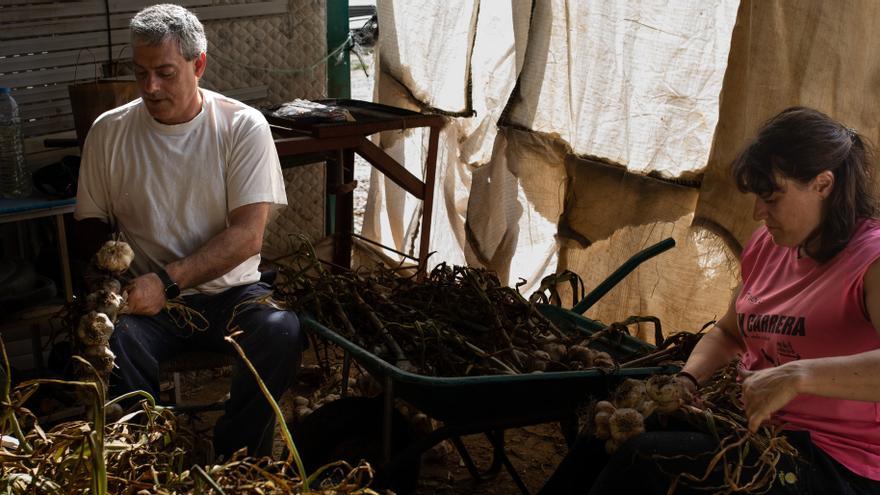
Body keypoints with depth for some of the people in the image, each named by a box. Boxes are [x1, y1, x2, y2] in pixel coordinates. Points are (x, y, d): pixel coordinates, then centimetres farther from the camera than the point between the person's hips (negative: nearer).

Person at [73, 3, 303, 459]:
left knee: (283, 332, -32)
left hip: (230, 291, -1)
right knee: (107, 341, -32)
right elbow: (91, 221, 13)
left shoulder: (243, 127, -5)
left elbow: (248, 234, -12)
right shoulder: (108, 131, 2)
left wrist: (167, 280, -22)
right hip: (147, 300, 1)